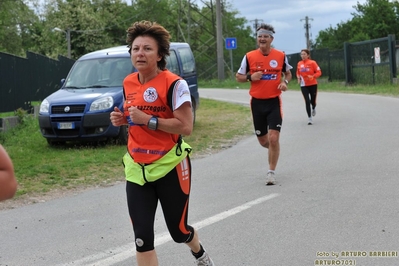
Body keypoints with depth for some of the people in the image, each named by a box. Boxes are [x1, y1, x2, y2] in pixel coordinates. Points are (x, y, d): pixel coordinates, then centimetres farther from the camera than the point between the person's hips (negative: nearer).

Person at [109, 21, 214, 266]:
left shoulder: (174, 84, -15)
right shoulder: (128, 83, 5)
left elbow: (186, 127, -20)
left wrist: (148, 120, -25)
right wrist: (123, 119, 0)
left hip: (170, 167, -5)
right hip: (137, 169, 5)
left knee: (179, 231, 11)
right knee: (142, 237, -5)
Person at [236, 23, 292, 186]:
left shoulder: (281, 56, -2)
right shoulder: (249, 57, -2)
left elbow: (288, 73, 14)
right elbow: (238, 77, 5)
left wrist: (285, 82, -8)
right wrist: (250, 77, -15)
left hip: (274, 102, -1)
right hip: (257, 102, 2)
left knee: (273, 138, -13)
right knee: (263, 140, 10)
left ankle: (271, 172, 1)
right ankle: (274, 150, 45)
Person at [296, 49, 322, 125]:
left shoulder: (312, 62, -8)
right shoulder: (299, 64, 3)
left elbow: (319, 72, -8)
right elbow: (298, 73, 19)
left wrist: (312, 76, -24)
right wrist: (298, 77, -1)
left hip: (313, 85, -2)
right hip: (304, 85, 2)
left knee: (312, 101, 7)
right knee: (307, 101, -9)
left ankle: (313, 108, 46)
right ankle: (309, 118, -1)